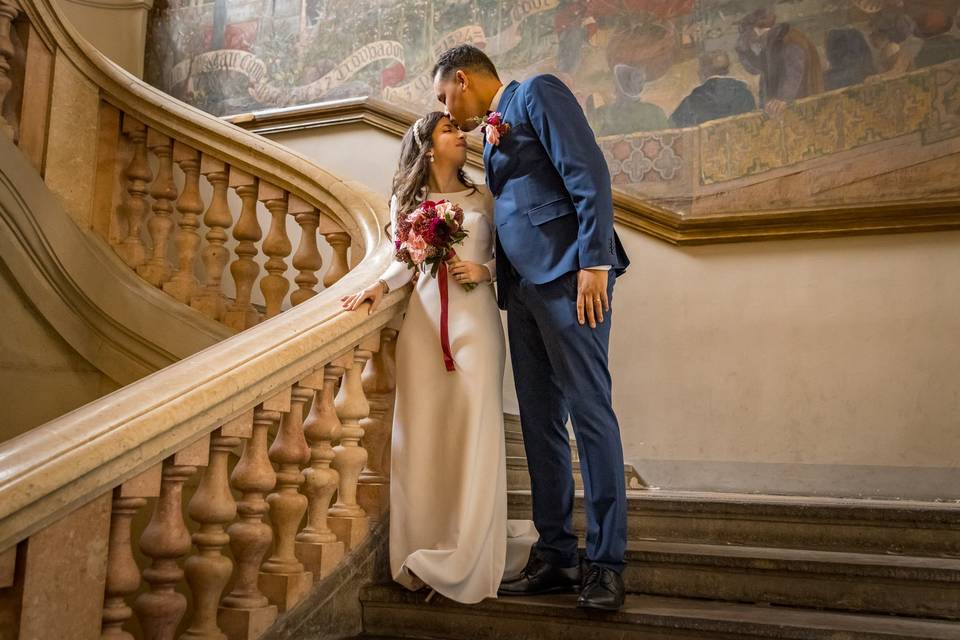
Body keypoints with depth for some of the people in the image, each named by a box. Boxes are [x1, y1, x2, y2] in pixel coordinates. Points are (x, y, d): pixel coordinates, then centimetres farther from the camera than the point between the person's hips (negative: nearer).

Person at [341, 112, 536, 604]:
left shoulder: (481, 199, 13)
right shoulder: (407, 201, 13)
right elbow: (407, 262, 9)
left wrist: (483, 271, -6)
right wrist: (379, 286, -9)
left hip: (474, 318, 0)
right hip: (424, 317, 1)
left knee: (473, 430, -7)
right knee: (423, 431, -2)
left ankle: (466, 558, 0)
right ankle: (424, 553, 7)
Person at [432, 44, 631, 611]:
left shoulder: (538, 93, 1)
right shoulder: (492, 131, 25)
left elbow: (590, 174, -10)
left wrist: (595, 262, -18)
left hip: (568, 277, -9)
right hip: (523, 286, 9)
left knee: (589, 412, -6)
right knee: (540, 423, 6)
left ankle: (607, 563, 0)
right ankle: (556, 557, 13)